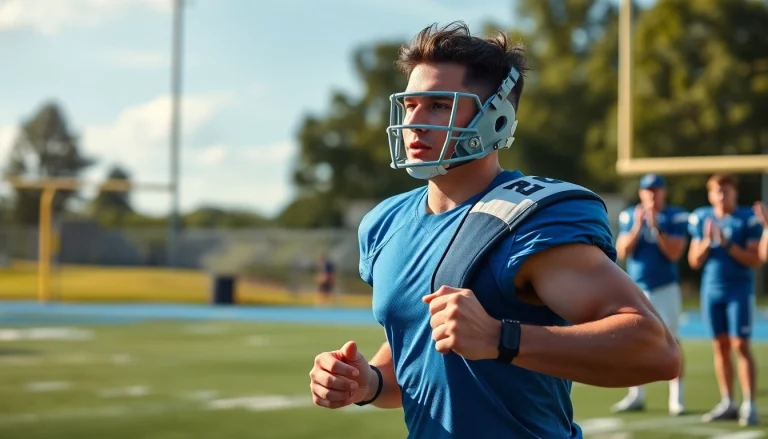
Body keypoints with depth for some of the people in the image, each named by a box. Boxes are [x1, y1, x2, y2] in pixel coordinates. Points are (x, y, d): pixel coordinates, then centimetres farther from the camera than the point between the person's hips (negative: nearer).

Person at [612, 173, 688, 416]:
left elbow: (674, 253, -14)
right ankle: (636, 395, 13)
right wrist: (637, 226, -15)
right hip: (636, 289, 3)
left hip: (666, 289, -3)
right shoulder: (629, 215, 4)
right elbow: (622, 252, -4)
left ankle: (676, 397, -1)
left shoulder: (676, 217, -4)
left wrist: (655, 226, -20)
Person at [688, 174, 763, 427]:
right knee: (720, 346, 7)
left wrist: (727, 244, -18)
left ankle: (749, 405, -6)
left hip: (739, 291, -4)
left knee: (740, 346, -8)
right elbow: (694, 262, 8)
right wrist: (707, 241, -9)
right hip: (711, 290, 4)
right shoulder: (701, 219, 7)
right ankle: (727, 403, 14)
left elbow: (755, 261, -9)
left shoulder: (748, 219, -4)